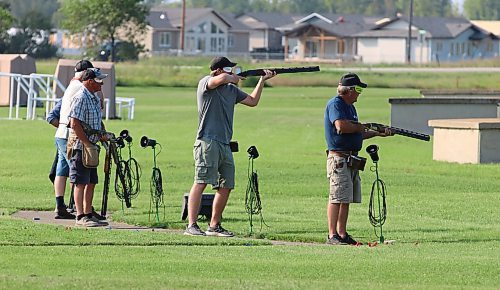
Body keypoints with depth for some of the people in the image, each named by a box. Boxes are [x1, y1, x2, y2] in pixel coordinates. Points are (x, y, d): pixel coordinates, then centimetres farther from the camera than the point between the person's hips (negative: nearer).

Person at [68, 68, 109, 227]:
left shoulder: (95, 98, 14)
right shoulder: (80, 98, -16)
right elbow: (75, 124, -22)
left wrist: (103, 135, 10)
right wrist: (87, 143, -20)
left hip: (91, 146, 9)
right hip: (80, 146, -9)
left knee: (91, 182, 12)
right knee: (81, 183, -7)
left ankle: (88, 214, 17)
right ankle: (80, 217, -6)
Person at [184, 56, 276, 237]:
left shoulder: (231, 89, 19)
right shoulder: (205, 83, -2)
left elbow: (252, 101, 28)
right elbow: (222, 79, -23)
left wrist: (262, 80, 24)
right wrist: (234, 78, -2)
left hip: (225, 144, 8)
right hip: (207, 142, -8)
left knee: (226, 186, 7)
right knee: (201, 182, -13)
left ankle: (214, 226, 15)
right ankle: (191, 225, -17)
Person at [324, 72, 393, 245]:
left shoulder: (350, 106, 21)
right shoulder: (335, 105, -10)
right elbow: (341, 126, -26)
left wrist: (378, 133, 17)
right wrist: (359, 127, -9)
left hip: (351, 158, 10)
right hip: (339, 158, -10)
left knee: (346, 199, 9)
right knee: (337, 198, -11)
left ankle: (342, 234, 12)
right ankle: (332, 235, -11)